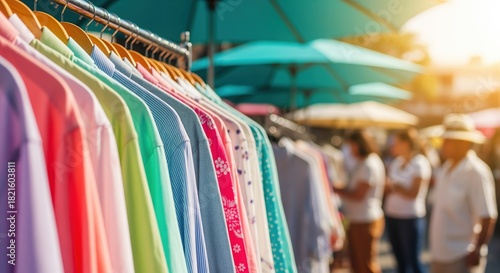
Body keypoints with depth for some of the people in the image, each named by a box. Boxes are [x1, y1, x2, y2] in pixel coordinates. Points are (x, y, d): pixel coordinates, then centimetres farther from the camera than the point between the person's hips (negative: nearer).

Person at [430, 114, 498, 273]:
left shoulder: (476, 172, -17)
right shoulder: (446, 168, 8)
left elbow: (488, 217, -19)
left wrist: (477, 249, -18)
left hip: (462, 257, -8)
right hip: (440, 254, 8)